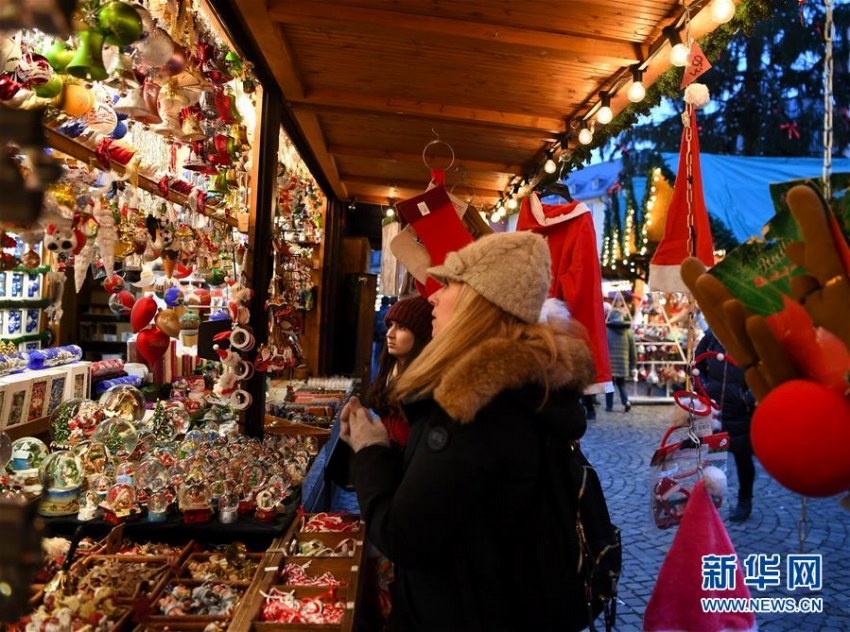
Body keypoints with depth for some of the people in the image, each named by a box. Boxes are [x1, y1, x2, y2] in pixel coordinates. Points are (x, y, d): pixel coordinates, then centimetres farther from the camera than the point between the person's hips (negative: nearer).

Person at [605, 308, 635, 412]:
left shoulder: (606, 330, -5)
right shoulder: (628, 330, 4)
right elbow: (632, 350, 7)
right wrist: (632, 365, 14)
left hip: (609, 362, -3)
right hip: (623, 362, 3)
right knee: (621, 384, 17)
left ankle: (609, 406, 11)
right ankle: (626, 401, -2)